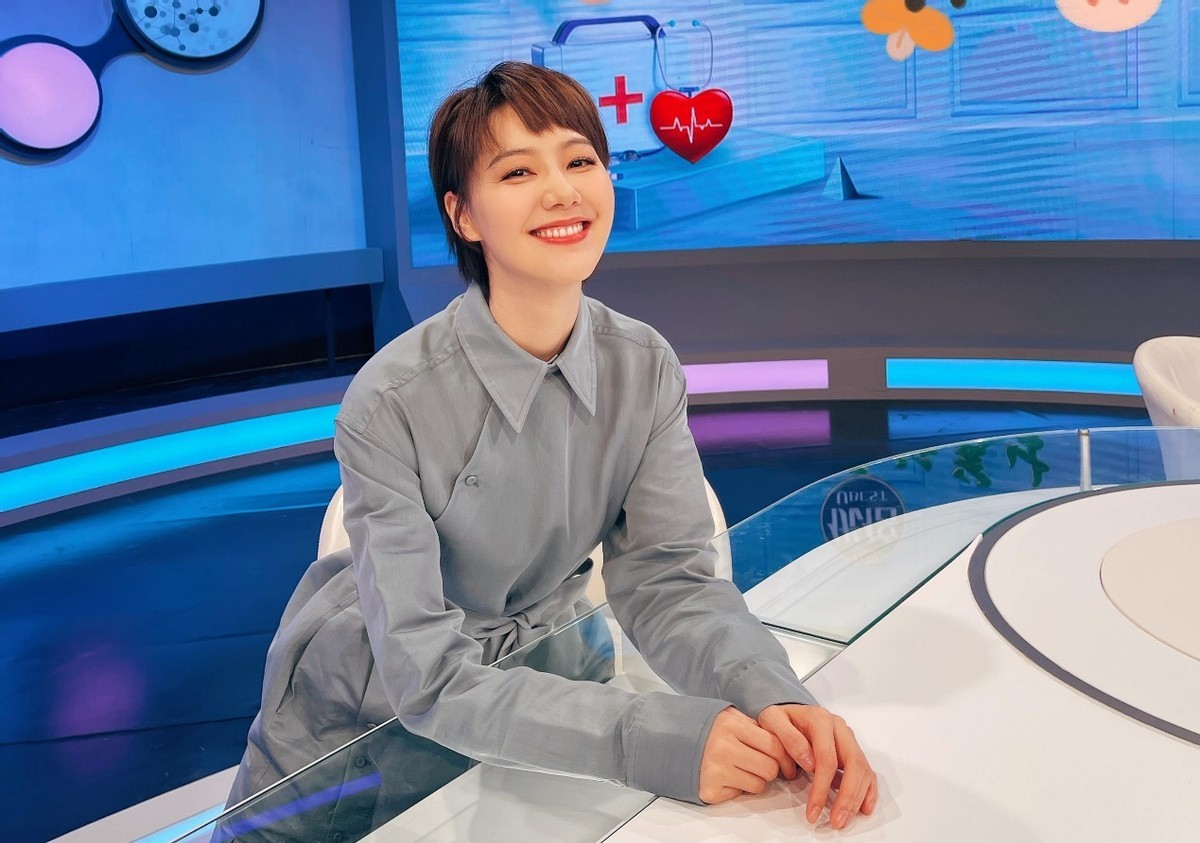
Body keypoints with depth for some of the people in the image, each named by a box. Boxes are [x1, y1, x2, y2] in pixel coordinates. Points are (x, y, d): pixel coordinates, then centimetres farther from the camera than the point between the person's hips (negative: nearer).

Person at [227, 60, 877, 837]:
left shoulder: (646, 368, -15)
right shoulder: (391, 403, -29)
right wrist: (656, 738, -41)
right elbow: (429, 679, -30)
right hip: (364, 718, -3)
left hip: (535, 686, 3)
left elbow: (666, 577, -16)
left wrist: (772, 701, -36)